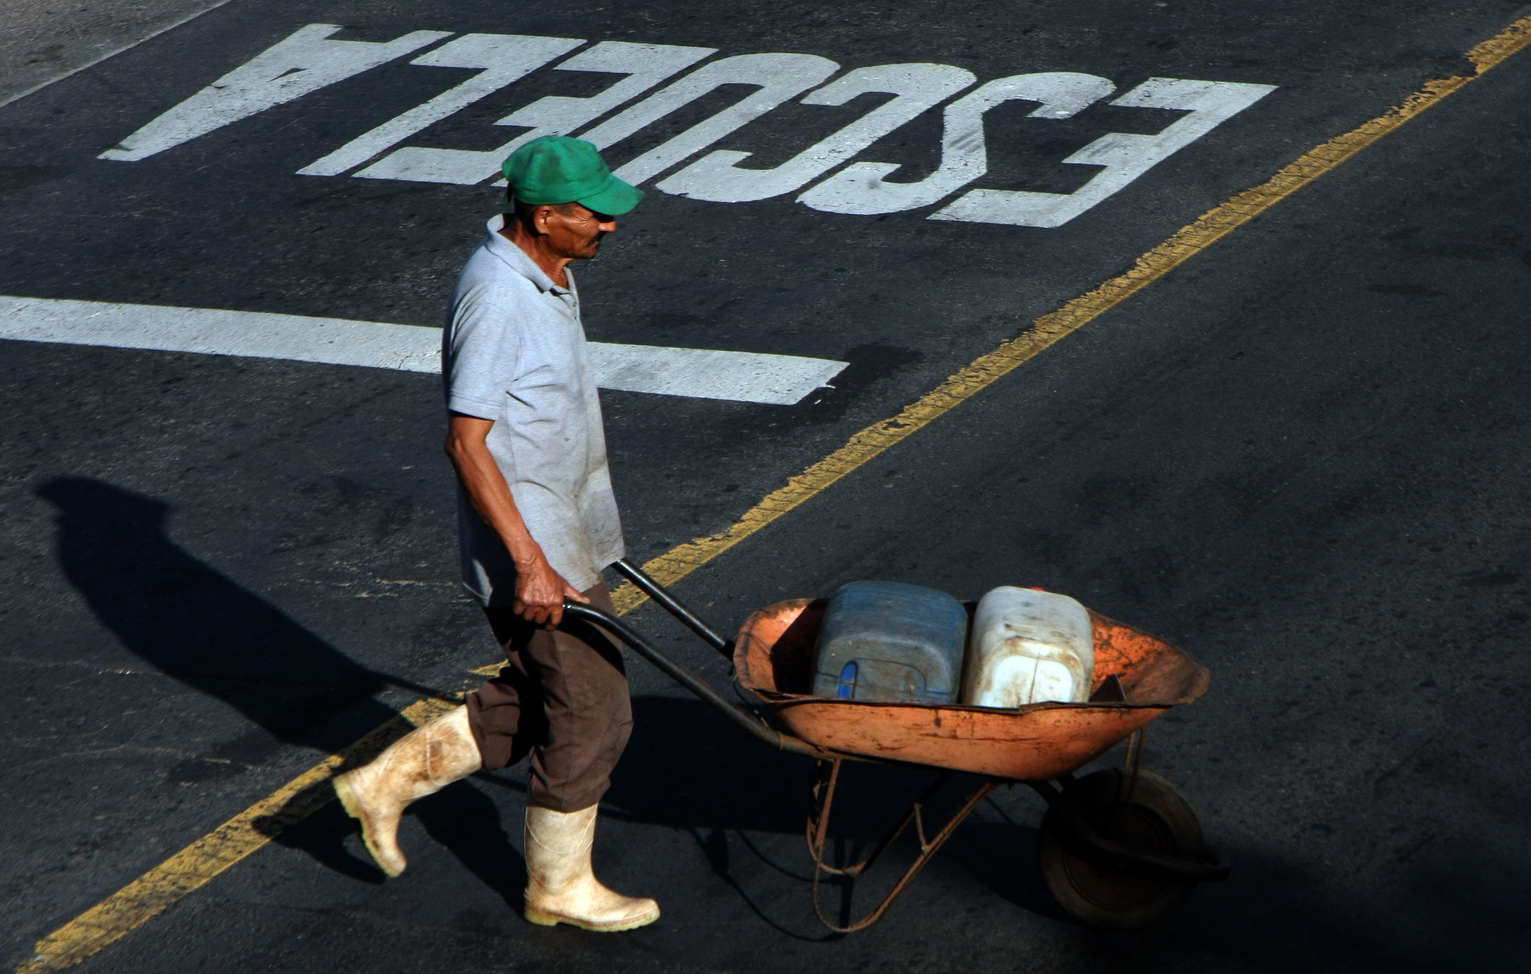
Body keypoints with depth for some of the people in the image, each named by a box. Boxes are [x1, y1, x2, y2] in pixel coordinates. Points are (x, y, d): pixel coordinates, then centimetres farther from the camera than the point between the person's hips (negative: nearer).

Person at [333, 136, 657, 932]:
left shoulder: (544, 271, 5)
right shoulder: (496, 298, -25)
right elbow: (467, 443, -26)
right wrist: (529, 561, -27)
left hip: (564, 534, 10)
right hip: (530, 546, -10)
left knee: (536, 700, 20)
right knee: (589, 717, 3)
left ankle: (388, 782, 28)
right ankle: (559, 886, 22)